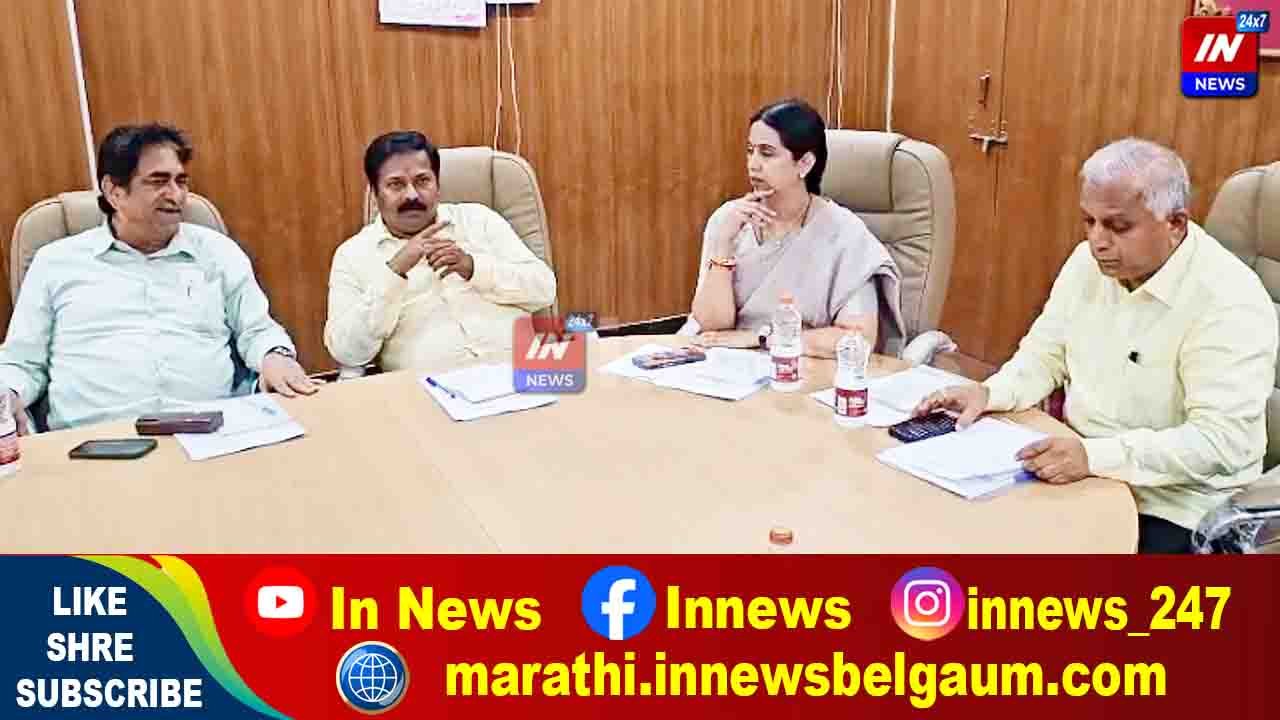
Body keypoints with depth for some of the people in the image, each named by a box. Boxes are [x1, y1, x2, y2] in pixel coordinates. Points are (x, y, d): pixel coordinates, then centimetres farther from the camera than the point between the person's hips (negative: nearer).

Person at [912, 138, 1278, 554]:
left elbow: (1223, 441, -27)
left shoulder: (1230, 301, -21)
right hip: (1080, 472, 7)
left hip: (1171, 509, -6)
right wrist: (989, 392, -12)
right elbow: (1047, 355, 9)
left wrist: (1096, 456, -37)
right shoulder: (1090, 262, 1)